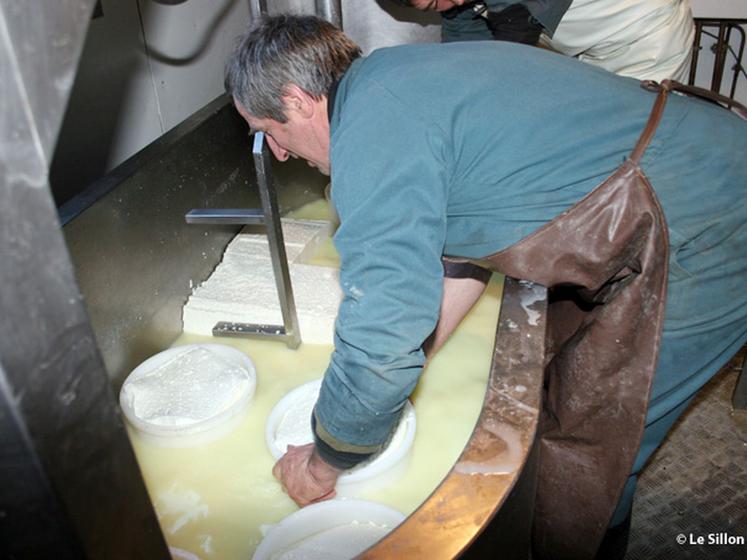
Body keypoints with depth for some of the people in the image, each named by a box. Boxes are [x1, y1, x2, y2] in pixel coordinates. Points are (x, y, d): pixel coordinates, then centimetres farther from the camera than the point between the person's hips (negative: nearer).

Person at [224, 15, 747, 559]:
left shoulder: (372, 131, -24)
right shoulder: (397, 75, 8)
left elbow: (379, 350, -28)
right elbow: (458, 242, 16)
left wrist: (321, 466, -7)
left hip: (703, 244, -10)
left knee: (588, 444, 3)